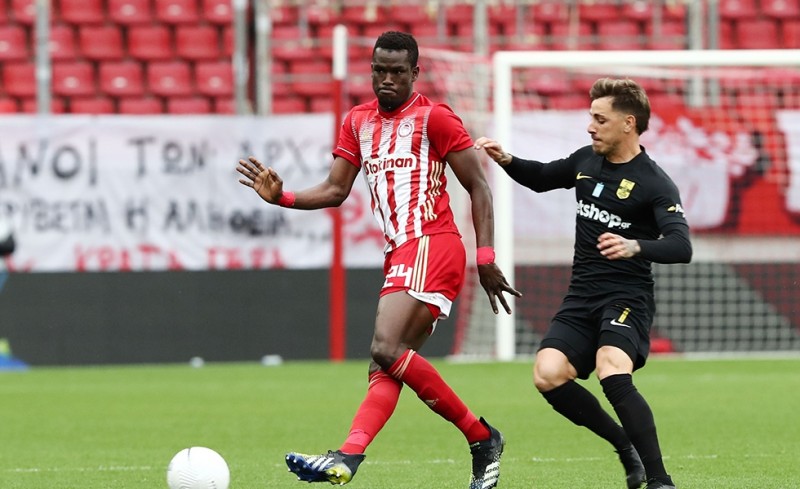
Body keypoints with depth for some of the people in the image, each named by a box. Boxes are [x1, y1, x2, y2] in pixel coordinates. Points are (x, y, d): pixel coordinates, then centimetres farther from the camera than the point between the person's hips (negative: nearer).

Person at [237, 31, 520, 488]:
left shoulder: (433, 118, -4)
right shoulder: (358, 121, 16)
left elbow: (478, 186, -3)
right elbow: (335, 191, 14)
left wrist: (486, 256, -10)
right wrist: (282, 197, -3)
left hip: (430, 246, -8)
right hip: (399, 254, 8)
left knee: (387, 350, -21)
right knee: (391, 359, -3)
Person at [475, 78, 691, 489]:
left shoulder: (654, 184, -11)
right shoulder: (586, 161, 10)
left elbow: (681, 247, -23)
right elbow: (541, 178, 30)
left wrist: (636, 247, -42)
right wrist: (505, 159, 10)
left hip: (627, 298, -7)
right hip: (581, 297, 7)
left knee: (612, 372, -31)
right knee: (548, 375, -15)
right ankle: (626, 445, 6)